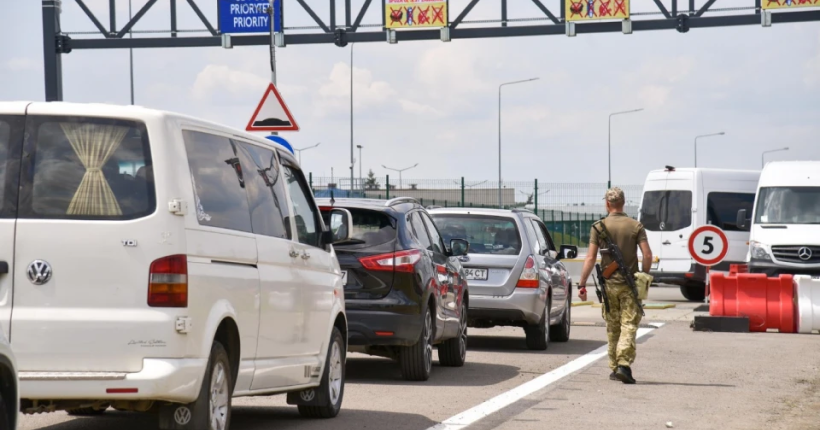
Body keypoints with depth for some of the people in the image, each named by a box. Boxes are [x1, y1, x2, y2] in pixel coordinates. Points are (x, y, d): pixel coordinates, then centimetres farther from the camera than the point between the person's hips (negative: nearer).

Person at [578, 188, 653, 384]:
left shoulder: (599, 227, -1)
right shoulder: (636, 226, -2)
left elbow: (590, 258, -5)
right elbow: (647, 255, -8)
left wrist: (582, 284, -1)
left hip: (609, 284, 1)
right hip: (630, 285, -1)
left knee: (612, 328, 12)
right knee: (629, 325, -4)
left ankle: (614, 368, 17)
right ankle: (624, 364, -20)